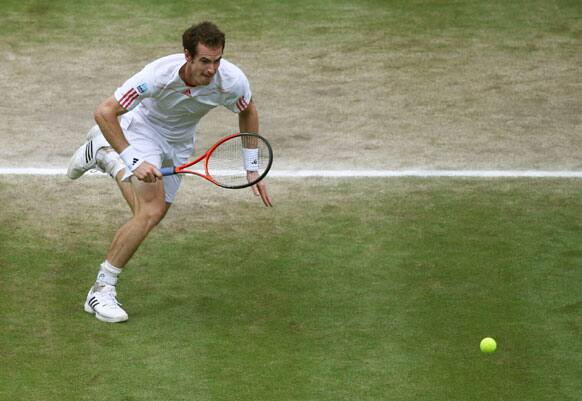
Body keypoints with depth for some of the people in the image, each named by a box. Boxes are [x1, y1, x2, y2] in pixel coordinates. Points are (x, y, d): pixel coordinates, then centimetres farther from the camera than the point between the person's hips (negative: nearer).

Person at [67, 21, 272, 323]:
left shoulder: (232, 81, -27)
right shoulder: (159, 75, -38)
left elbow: (248, 112, -2)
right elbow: (105, 112, -33)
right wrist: (133, 160, -39)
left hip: (179, 144, 5)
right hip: (143, 130, -5)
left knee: (153, 214, 17)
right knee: (151, 212, -25)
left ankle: (100, 153, 40)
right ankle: (101, 291, -13)